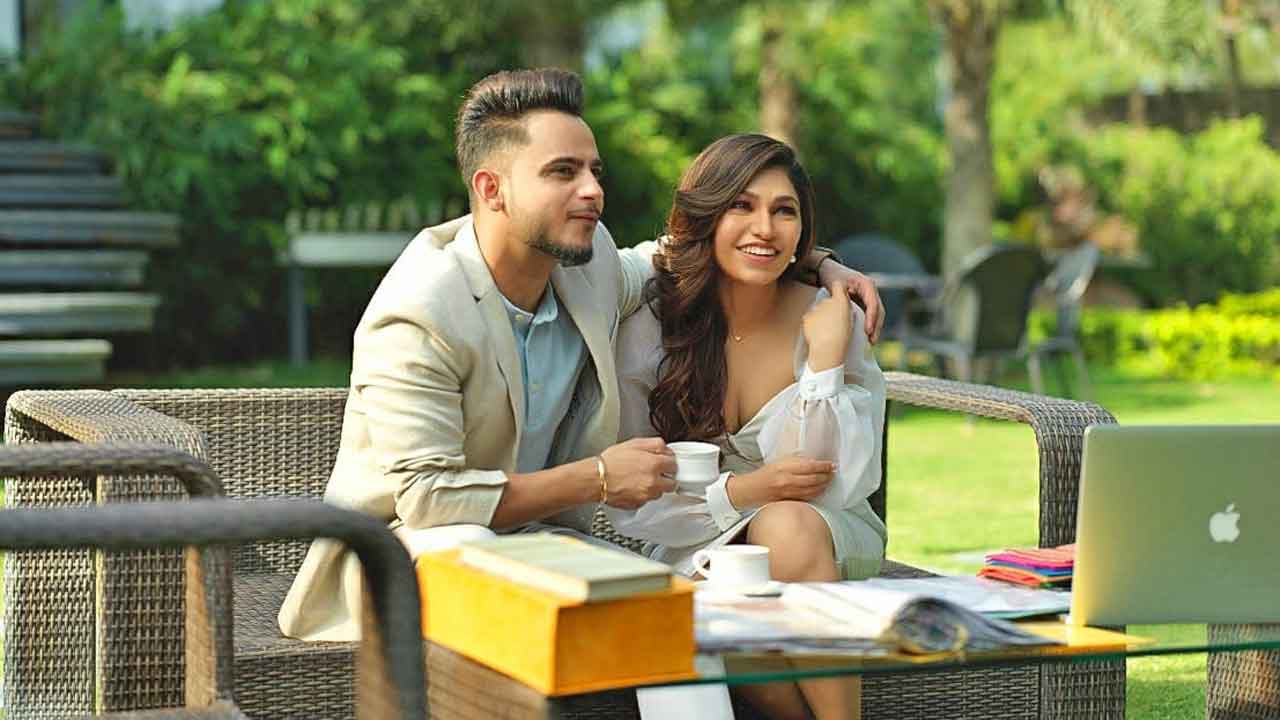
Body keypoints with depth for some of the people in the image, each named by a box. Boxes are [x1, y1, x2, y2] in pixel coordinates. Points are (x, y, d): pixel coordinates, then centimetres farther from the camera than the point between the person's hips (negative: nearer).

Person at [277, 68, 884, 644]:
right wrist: (598, 479, -23)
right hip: (402, 546, -6)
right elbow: (426, 496, -26)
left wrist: (819, 266, 10)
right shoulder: (417, 319, -23)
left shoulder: (590, 267, 0)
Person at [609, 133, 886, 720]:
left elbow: (836, 485, -14)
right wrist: (740, 491, -23)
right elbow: (629, 508, -7)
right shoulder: (649, 329, -9)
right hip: (697, 550, 0)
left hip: (826, 544, 1)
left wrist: (825, 356, -22)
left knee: (788, 525, -34)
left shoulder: (832, 321, -8)